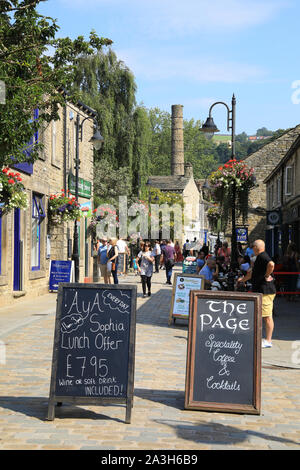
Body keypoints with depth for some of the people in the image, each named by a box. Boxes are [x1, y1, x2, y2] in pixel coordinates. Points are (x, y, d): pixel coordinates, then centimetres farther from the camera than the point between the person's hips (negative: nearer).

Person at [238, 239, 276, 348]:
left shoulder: (262, 256, -13)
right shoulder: (260, 257, 19)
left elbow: (271, 264, -35)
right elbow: (252, 273, 32)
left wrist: (267, 276, -21)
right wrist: (243, 279, 43)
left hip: (265, 291, -10)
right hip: (260, 290, 10)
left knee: (267, 316, -6)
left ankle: (268, 341, -2)